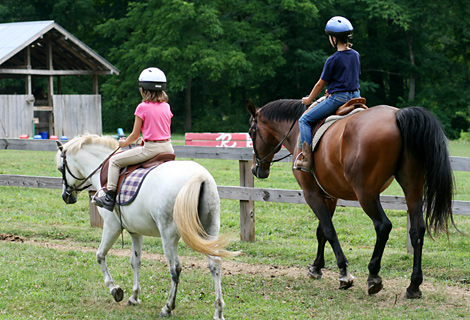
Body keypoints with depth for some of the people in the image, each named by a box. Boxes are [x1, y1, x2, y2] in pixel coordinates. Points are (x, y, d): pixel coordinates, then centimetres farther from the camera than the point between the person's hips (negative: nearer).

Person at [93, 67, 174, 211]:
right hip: (168, 148, 6)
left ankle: (110, 197, 1)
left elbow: (135, 135, -3)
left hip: (151, 148, -6)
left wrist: (124, 143, 17)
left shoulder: (142, 107, -8)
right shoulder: (166, 107, 9)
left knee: (114, 161, 4)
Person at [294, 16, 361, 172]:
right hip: (355, 97, 7)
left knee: (305, 120, -1)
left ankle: (307, 158, -12)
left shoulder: (333, 60, -12)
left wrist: (309, 100, 10)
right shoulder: (356, 55, 8)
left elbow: (321, 84, -6)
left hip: (337, 99, -7)